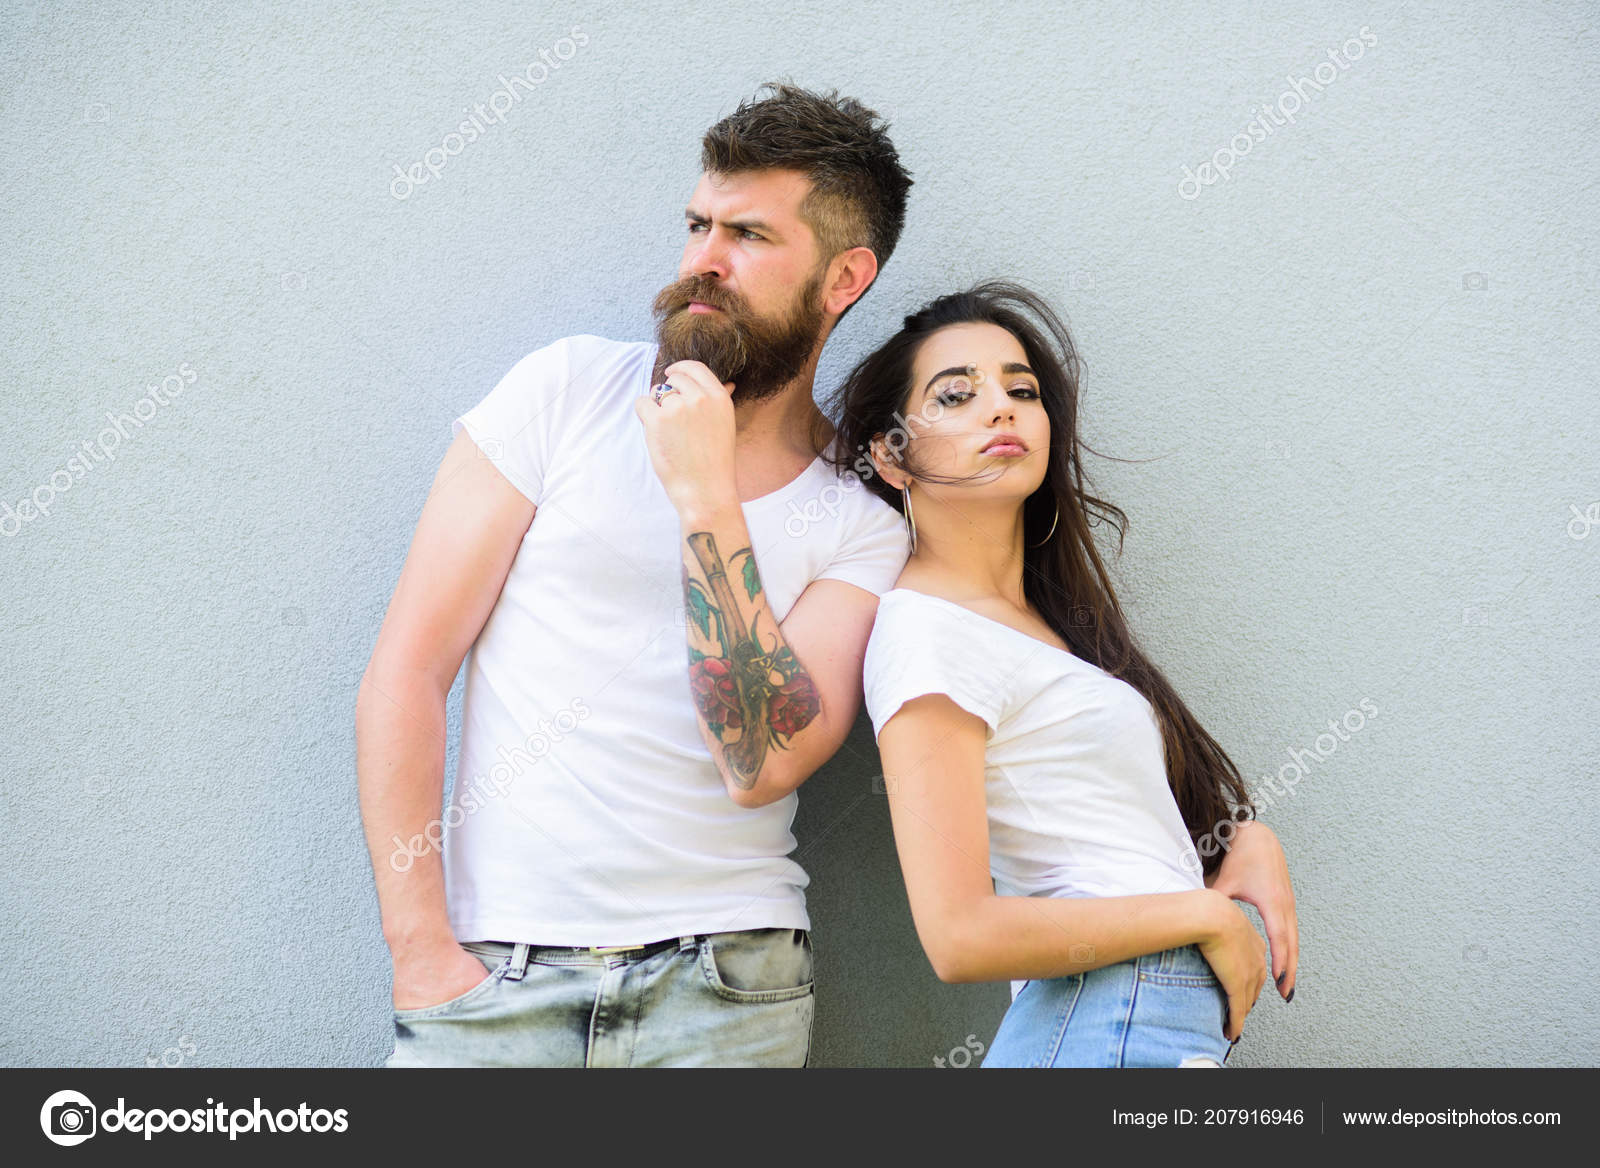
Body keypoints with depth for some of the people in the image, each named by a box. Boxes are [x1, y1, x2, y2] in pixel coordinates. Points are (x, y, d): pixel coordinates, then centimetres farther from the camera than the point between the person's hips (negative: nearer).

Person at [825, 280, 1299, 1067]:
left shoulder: (1042, 615, 12)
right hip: (1112, 1028, -8)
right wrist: (1207, 915, -13)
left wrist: (1242, 839, -1)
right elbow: (960, 937, -21)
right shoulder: (925, 631, -15)